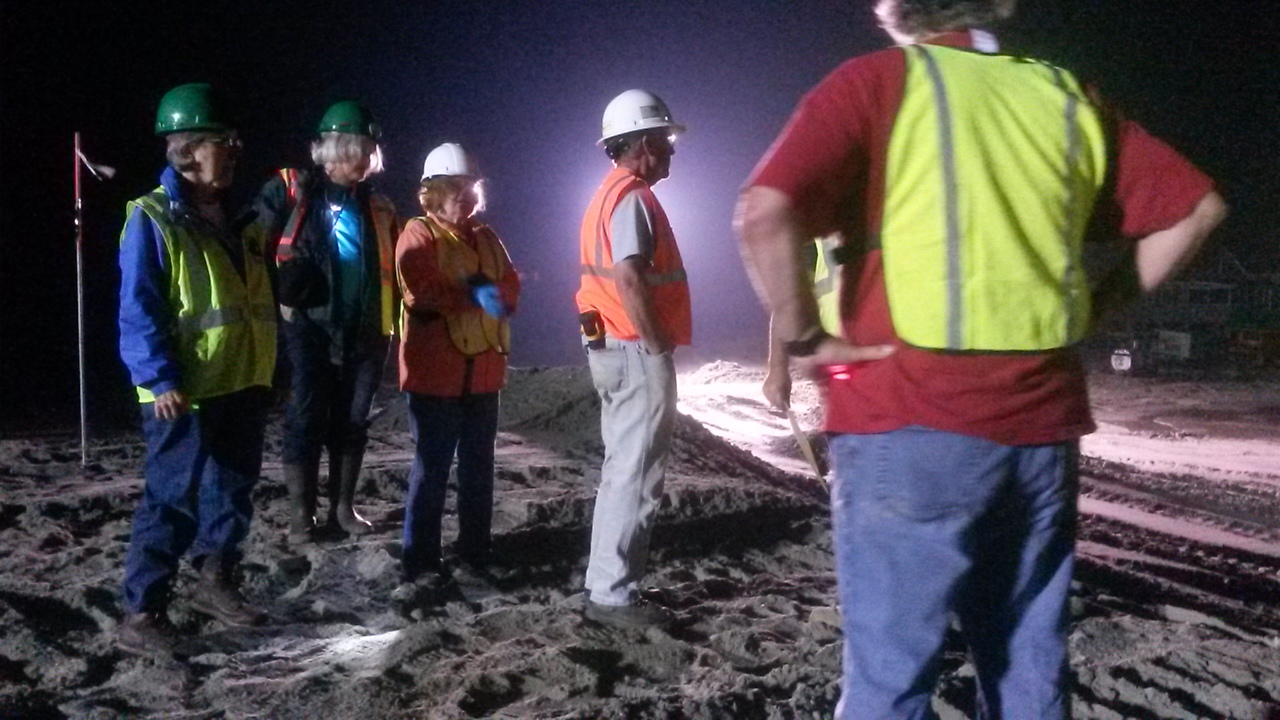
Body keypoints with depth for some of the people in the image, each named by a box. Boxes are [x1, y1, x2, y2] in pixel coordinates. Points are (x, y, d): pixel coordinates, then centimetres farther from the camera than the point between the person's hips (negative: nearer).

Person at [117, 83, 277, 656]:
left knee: (232, 493, 15)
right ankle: (142, 612, 6)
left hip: (242, 387, 7)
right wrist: (160, 379, -22)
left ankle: (215, 583, 31)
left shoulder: (237, 223, 14)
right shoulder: (152, 220, -9)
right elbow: (138, 309, -14)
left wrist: (271, 374, 18)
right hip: (185, 394, -7)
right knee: (174, 500, -5)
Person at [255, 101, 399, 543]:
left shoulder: (379, 208, 13)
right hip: (308, 328, -4)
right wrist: (281, 295, -7)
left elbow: (392, 272, 19)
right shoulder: (289, 191, 0)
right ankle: (301, 515, 8)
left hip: (365, 333, 4)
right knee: (306, 420, -1)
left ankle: (343, 507, 22)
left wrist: (389, 325, 14)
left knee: (352, 421, 10)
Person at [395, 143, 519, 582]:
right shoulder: (418, 235, -3)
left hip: (483, 372, 6)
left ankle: (475, 548, 21)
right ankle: (419, 558, 5)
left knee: (478, 463, 11)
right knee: (432, 466, -3)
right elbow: (423, 293, -17)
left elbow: (511, 290, 7)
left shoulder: (486, 238, 16)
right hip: (436, 373, -6)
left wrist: (487, 289, -13)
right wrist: (474, 295, -15)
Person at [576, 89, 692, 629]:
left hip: (613, 348, 11)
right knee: (635, 476, -6)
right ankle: (613, 594, -1)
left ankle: (605, 580, 23)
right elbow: (628, 279, -26)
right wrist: (657, 345, -20)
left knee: (622, 470, 16)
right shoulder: (632, 198, -14)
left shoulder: (610, 195, 17)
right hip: (637, 352, -11)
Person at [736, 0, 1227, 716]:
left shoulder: (878, 81, -4)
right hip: (1042, 421, 5)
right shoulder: (1066, 95, 11)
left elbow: (765, 214, -19)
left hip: (915, 421, -5)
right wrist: (1096, 308, 15)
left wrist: (804, 336, -7)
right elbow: (1196, 206, 15)